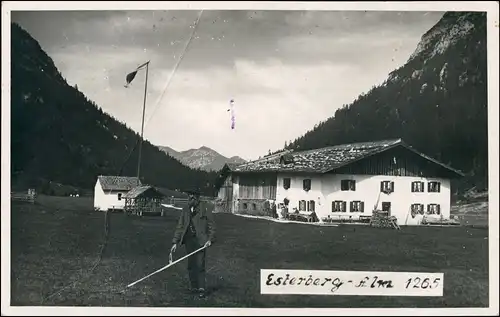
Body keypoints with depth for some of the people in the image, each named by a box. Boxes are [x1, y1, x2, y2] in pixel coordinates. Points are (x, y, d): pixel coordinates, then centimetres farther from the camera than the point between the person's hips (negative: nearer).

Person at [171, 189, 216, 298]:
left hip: (200, 241, -5)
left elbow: (212, 226, 0)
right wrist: (175, 242, 6)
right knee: (191, 265, 9)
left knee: (200, 265, -8)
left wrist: (210, 239, -12)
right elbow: (180, 227, 12)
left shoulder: (204, 210, -3)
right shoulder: (185, 210, 10)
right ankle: (193, 287, 19)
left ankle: (201, 288, -2)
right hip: (189, 240, 5)